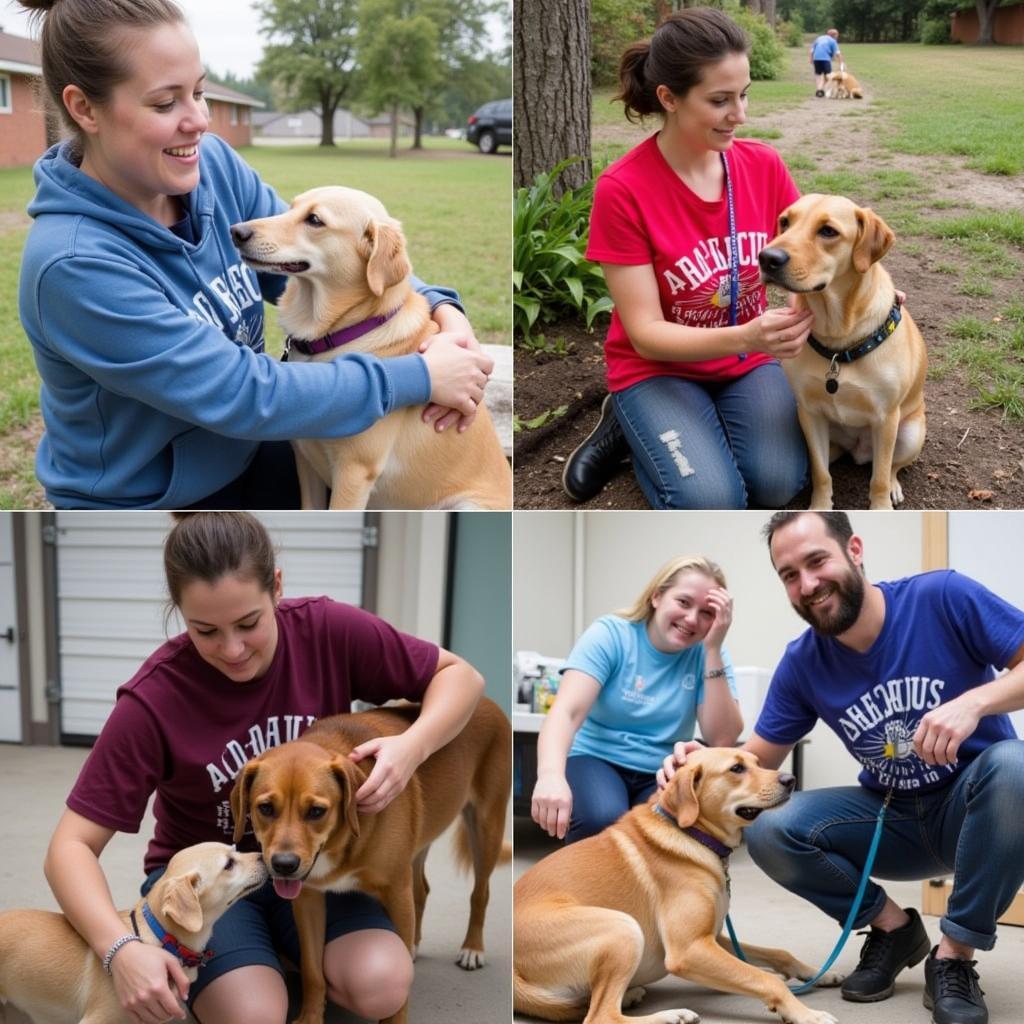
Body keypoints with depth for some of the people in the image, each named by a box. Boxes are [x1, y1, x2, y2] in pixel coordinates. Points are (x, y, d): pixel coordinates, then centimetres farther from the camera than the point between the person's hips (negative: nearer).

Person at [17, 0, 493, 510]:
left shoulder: (212, 164, -10)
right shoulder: (75, 265, -29)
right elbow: (241, 393, -29)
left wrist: (435, 307, -21)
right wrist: (420, 377, -26)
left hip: (246, 460, 7)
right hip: (141, 510, -6)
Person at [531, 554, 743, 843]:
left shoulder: (707, 655, -2)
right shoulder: (610, 635, -11)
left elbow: (722, 740, -13)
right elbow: (567, 712, -24)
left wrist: (713, 650, -19)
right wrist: (550, 775, -46)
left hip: (663, 775, 2)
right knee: (603, 820, -36)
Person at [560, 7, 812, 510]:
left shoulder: (764, 165, -10)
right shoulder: (622, 190, -22)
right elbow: (646, 334, -22)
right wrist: (743, 338, -38)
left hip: (750, 358, 3)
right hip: (659, 367, -3)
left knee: (777, 485, -22)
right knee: (711, 504, -25)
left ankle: (701, 424, 8)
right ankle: (634, 423, 6)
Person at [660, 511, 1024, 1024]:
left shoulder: (943, 598, -17)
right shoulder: (802, 663, -5)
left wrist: (974, 701, -37)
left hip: (977, 808, -3)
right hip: (896, 821, 3)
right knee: (769, 832, -20)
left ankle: (954, 955, -20)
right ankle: (893, 928, 6)